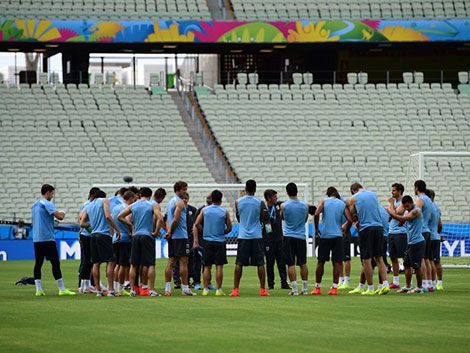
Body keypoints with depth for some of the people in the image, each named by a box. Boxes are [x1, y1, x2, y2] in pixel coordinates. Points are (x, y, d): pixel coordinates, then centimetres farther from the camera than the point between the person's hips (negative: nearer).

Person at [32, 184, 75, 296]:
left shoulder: (35, 205, 17)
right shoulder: (47, 203, -9)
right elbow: (59, 216, -19)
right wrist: (62, 214, 4)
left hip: (36, 238, 8)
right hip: (47, 238, -8)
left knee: (38, 263, 6)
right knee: (55, 262, -5)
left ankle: (39, 290, 2)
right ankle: (62, 289, -5)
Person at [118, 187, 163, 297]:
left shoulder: (132, 206, 9)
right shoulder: (153, 206, -2)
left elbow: (120, 216, 5)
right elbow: (160, 219, -16)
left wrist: (131, 225, 9)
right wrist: (156, 232, -6)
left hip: (136, 235, 3)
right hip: (147, 235, -3)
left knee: (134, 265, 8)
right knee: (150, 264, -2)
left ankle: (132, 290, 7)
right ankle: (152, 290, -9)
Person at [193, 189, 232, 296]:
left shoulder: (204, 210, 2)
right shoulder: (224, 212, -3)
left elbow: (196, 225, 1)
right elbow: (229, 228, 3)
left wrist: (196, 241, 9)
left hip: (207, 241, 2)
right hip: (220, 242, -2)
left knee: (207, 266, 8)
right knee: (219, 266, 1)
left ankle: (206, 289, 6)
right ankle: (219, 290, 0)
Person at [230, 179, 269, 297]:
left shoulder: (238, 202, -1)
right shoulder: (260, 203, -4)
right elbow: (262, 219, 7)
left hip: (243, 235, 1)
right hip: (257, 235, -1)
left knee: (239, 264, 3)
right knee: (260, 263, 4)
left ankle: (235, 289, -1)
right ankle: (263, 289, 3)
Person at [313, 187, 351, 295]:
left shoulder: (324, 201, 2)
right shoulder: (342, 204, 7)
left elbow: (316, 214, -14)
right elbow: (350, 219, -2)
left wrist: (316, 228, -3)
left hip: (325, 235, -1)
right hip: (338, 235, 1)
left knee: (321, 262, 7)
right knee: (337, 262, 1)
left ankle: (317, 287, 12)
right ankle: (335, 287, -7)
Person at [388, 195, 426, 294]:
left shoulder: (416, 211, -14)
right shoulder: (408, 211, 15)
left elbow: (401, 218, -20)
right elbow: (401, 222, 10)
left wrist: (391, 211, -8)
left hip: (417, 242, -9)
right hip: (411, 242, 9)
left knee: (417, 266, -5)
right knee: (407, 264, 10)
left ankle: (419, 287, 3)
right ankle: (408, 287, 16)